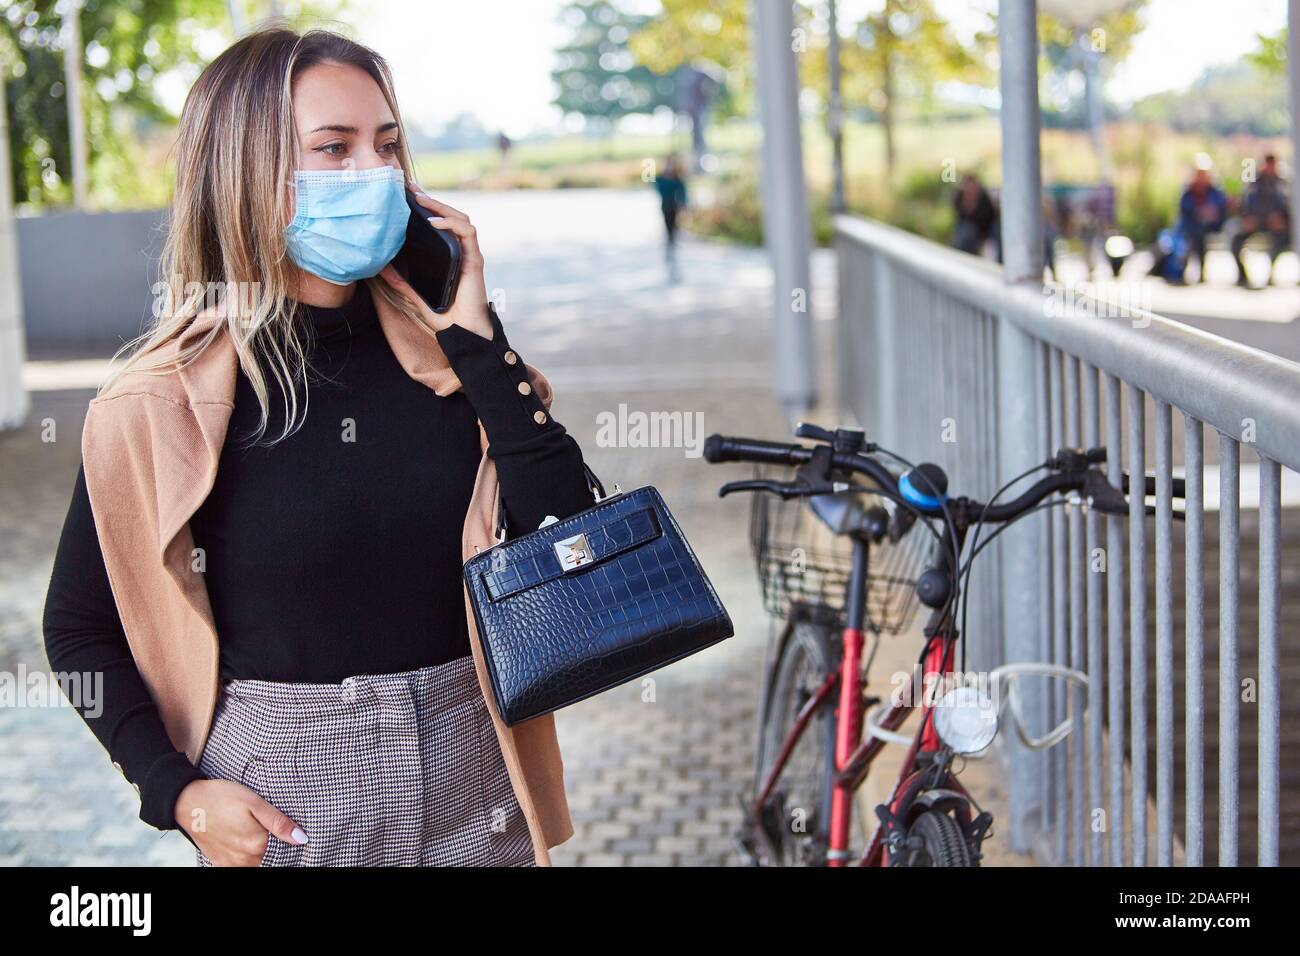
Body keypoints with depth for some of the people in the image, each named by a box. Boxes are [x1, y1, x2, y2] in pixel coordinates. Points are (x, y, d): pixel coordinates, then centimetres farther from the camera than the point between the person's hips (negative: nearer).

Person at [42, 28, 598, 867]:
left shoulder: (445, 349, -2)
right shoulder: (167, 401, -10)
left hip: (474, 781, 3)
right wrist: (177, 793, -12)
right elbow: (81, 629, 0)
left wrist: (476, 336, -14)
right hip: (284, 807, -3)